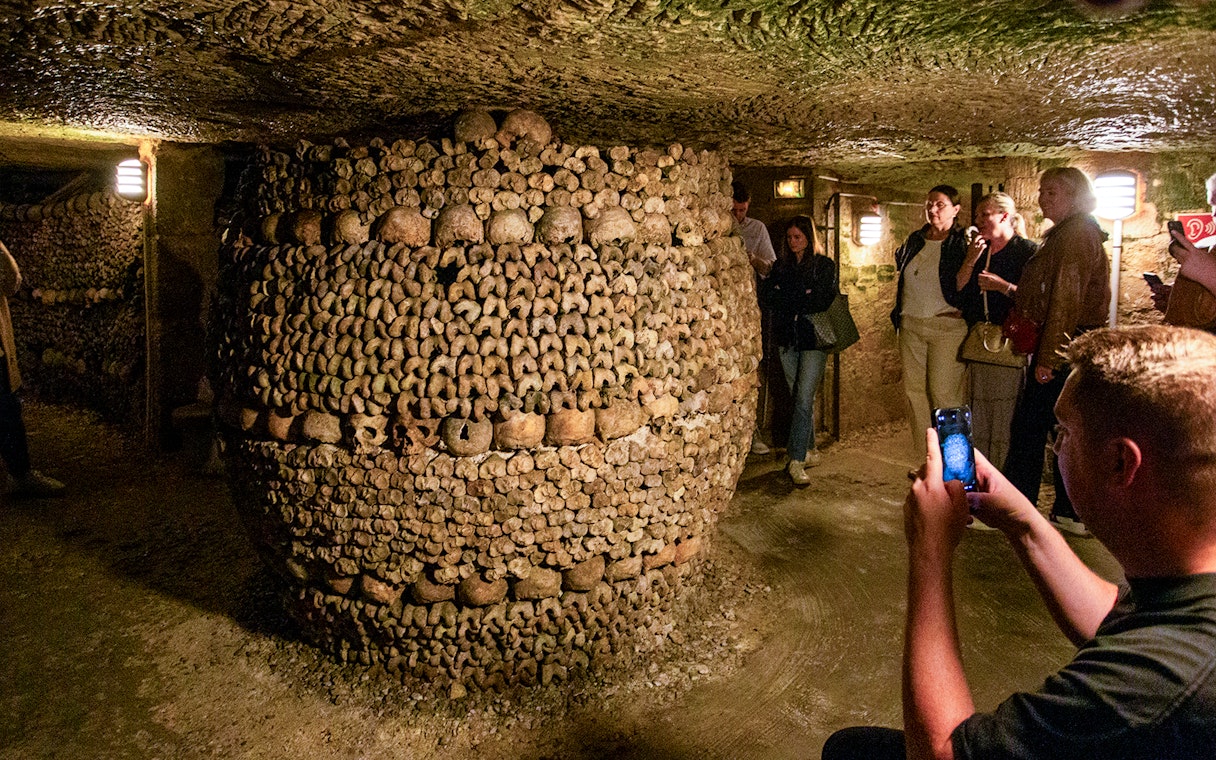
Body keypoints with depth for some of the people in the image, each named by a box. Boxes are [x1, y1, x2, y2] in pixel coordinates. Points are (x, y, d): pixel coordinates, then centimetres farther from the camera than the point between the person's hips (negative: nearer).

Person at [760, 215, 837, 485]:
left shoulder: (824, 265, 1)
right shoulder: (782, 266, 14)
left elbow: (822, 301, -12)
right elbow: (769, 297, 2)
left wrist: (786, 297, -6)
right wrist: (802, 298, -9)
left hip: (813, 339, -5)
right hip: (787, 339, 5)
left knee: (804, 399, -12)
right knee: (798, 398, 10)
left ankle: (797, 461, -12)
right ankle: (810, 451, 23)